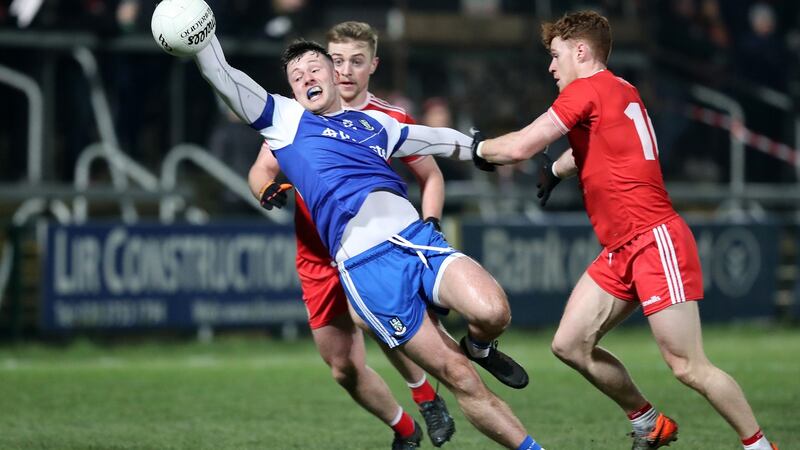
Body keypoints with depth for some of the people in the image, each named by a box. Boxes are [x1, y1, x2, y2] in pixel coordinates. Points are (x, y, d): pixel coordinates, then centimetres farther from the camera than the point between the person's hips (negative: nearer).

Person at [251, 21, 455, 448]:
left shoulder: (393, 121, -2)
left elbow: (431, 176, 11)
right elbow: (261, 169, 4)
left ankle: (425, 395, -7)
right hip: (319, 260, 2)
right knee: (346, 370, 3)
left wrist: (429, 225, -6)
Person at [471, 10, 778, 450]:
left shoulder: (587, 89, -10)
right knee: (570, 344, 6)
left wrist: (480, 149, 5)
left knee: (688, 367, -11)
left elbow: (519, 147, -12)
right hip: (621, 251, 10)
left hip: (655, 241, -10)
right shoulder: (621, 91, 16)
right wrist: (557, 168, 41)